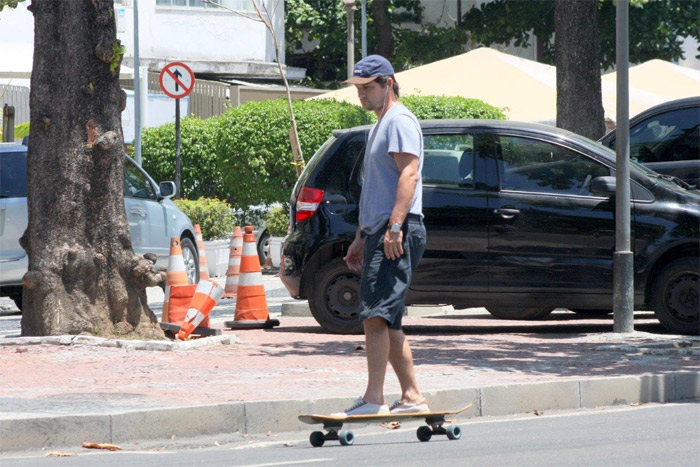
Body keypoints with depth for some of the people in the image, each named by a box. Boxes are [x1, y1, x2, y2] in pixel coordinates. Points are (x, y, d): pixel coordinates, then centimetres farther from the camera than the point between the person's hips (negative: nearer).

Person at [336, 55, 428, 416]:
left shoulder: (399, 121, -6)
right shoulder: (380, 126, 26)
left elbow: (409, 174, -18)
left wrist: (394, 227, -27)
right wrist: (361, 238, 28)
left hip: (398, 233, -11)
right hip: (378, 234, 11)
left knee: (376, 315, -18)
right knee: (386, 321, 10)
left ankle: (373, 399, -22)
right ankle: (412, 397, 13)